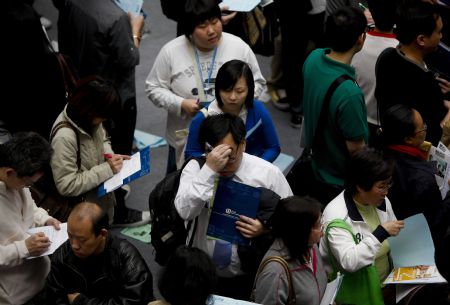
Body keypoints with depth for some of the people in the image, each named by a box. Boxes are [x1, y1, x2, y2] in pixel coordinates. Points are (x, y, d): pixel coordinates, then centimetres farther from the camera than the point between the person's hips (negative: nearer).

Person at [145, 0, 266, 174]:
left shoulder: (239, 47, -7)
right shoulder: (171, 51, -10)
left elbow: (257, 82, 2)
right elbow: (154, 88, -4)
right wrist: (181, 104, -19)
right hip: (185, 139, 0)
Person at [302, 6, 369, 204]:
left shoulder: (313, 58, -17)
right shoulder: (349, 94, -41)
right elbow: (356, 147, -28)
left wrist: (358, 24, 14)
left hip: (314, 163, 7)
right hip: (340, 182, -7)